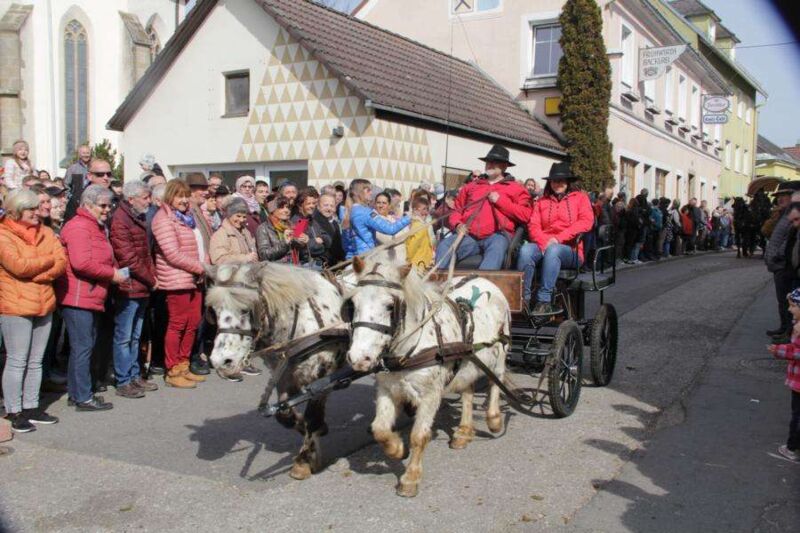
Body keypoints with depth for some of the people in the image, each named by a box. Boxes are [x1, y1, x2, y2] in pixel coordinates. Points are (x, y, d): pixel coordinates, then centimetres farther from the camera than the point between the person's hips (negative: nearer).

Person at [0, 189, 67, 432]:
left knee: (35, 361, 12)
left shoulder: (45, 233, 10)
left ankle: (31, 407, 22)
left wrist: (34, 273, -14)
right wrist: (49, 260, -7)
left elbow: (62, 263, -1)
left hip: (44, 305, 6)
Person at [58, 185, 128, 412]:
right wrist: (112, 274, -16)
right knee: (82, 348, -6)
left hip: (91, 297, 11)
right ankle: (83, 398, 0)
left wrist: (114, 271, 12)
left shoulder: (96, 227, 21)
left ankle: (77, 393, 24)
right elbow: (82, 263, -25)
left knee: (85, 346, 15)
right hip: (79, 298, -11)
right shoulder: (79, 227, -13)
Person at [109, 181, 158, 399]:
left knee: (135, 336, 16)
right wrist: (150, 279, -11)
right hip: (128, 287, -9)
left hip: (142, 287, 9)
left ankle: (134, 376, 24)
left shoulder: (139, 218, 16)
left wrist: (152, 276, 8)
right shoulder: (120, 220, -13)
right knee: (124, 337, -1)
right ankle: (123, 382, 5)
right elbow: (127, 257, -18)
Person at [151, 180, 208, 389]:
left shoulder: (189, 217, 17)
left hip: (195, 279, 8)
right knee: (177, 325, -2)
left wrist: (205, 266, 1)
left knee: (192, 324, 11)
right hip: (177, 280, -8)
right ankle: (173, 372, 7)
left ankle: (184, 366, 23)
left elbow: (200, 245, 21)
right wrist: (200, 267, -13)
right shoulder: (164, 219, -10)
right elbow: (173, 254, -18)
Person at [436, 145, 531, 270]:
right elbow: (457, 209, 29)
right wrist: (458, 224, 6)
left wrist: (500, 201, -2)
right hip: (470, 236, 3)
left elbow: (525, 214, 4)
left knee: (497, 247, -40)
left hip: (496, 235, -3)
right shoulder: (472, 186, 28)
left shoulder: (515, 188, 16)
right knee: (444, 246, -26)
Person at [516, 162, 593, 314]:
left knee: (553, 250, -37)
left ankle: (544, 301, -38)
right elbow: (533, 226, 8)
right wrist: (544, 242, -15)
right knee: (526, 249, -30)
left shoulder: (580, 197, 13)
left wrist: (558, 238, -14)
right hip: (544, 246, 3)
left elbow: (586, 222, -4)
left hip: (570, 249, -2)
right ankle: (523, 299, -31)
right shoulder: (542, 201, 20)